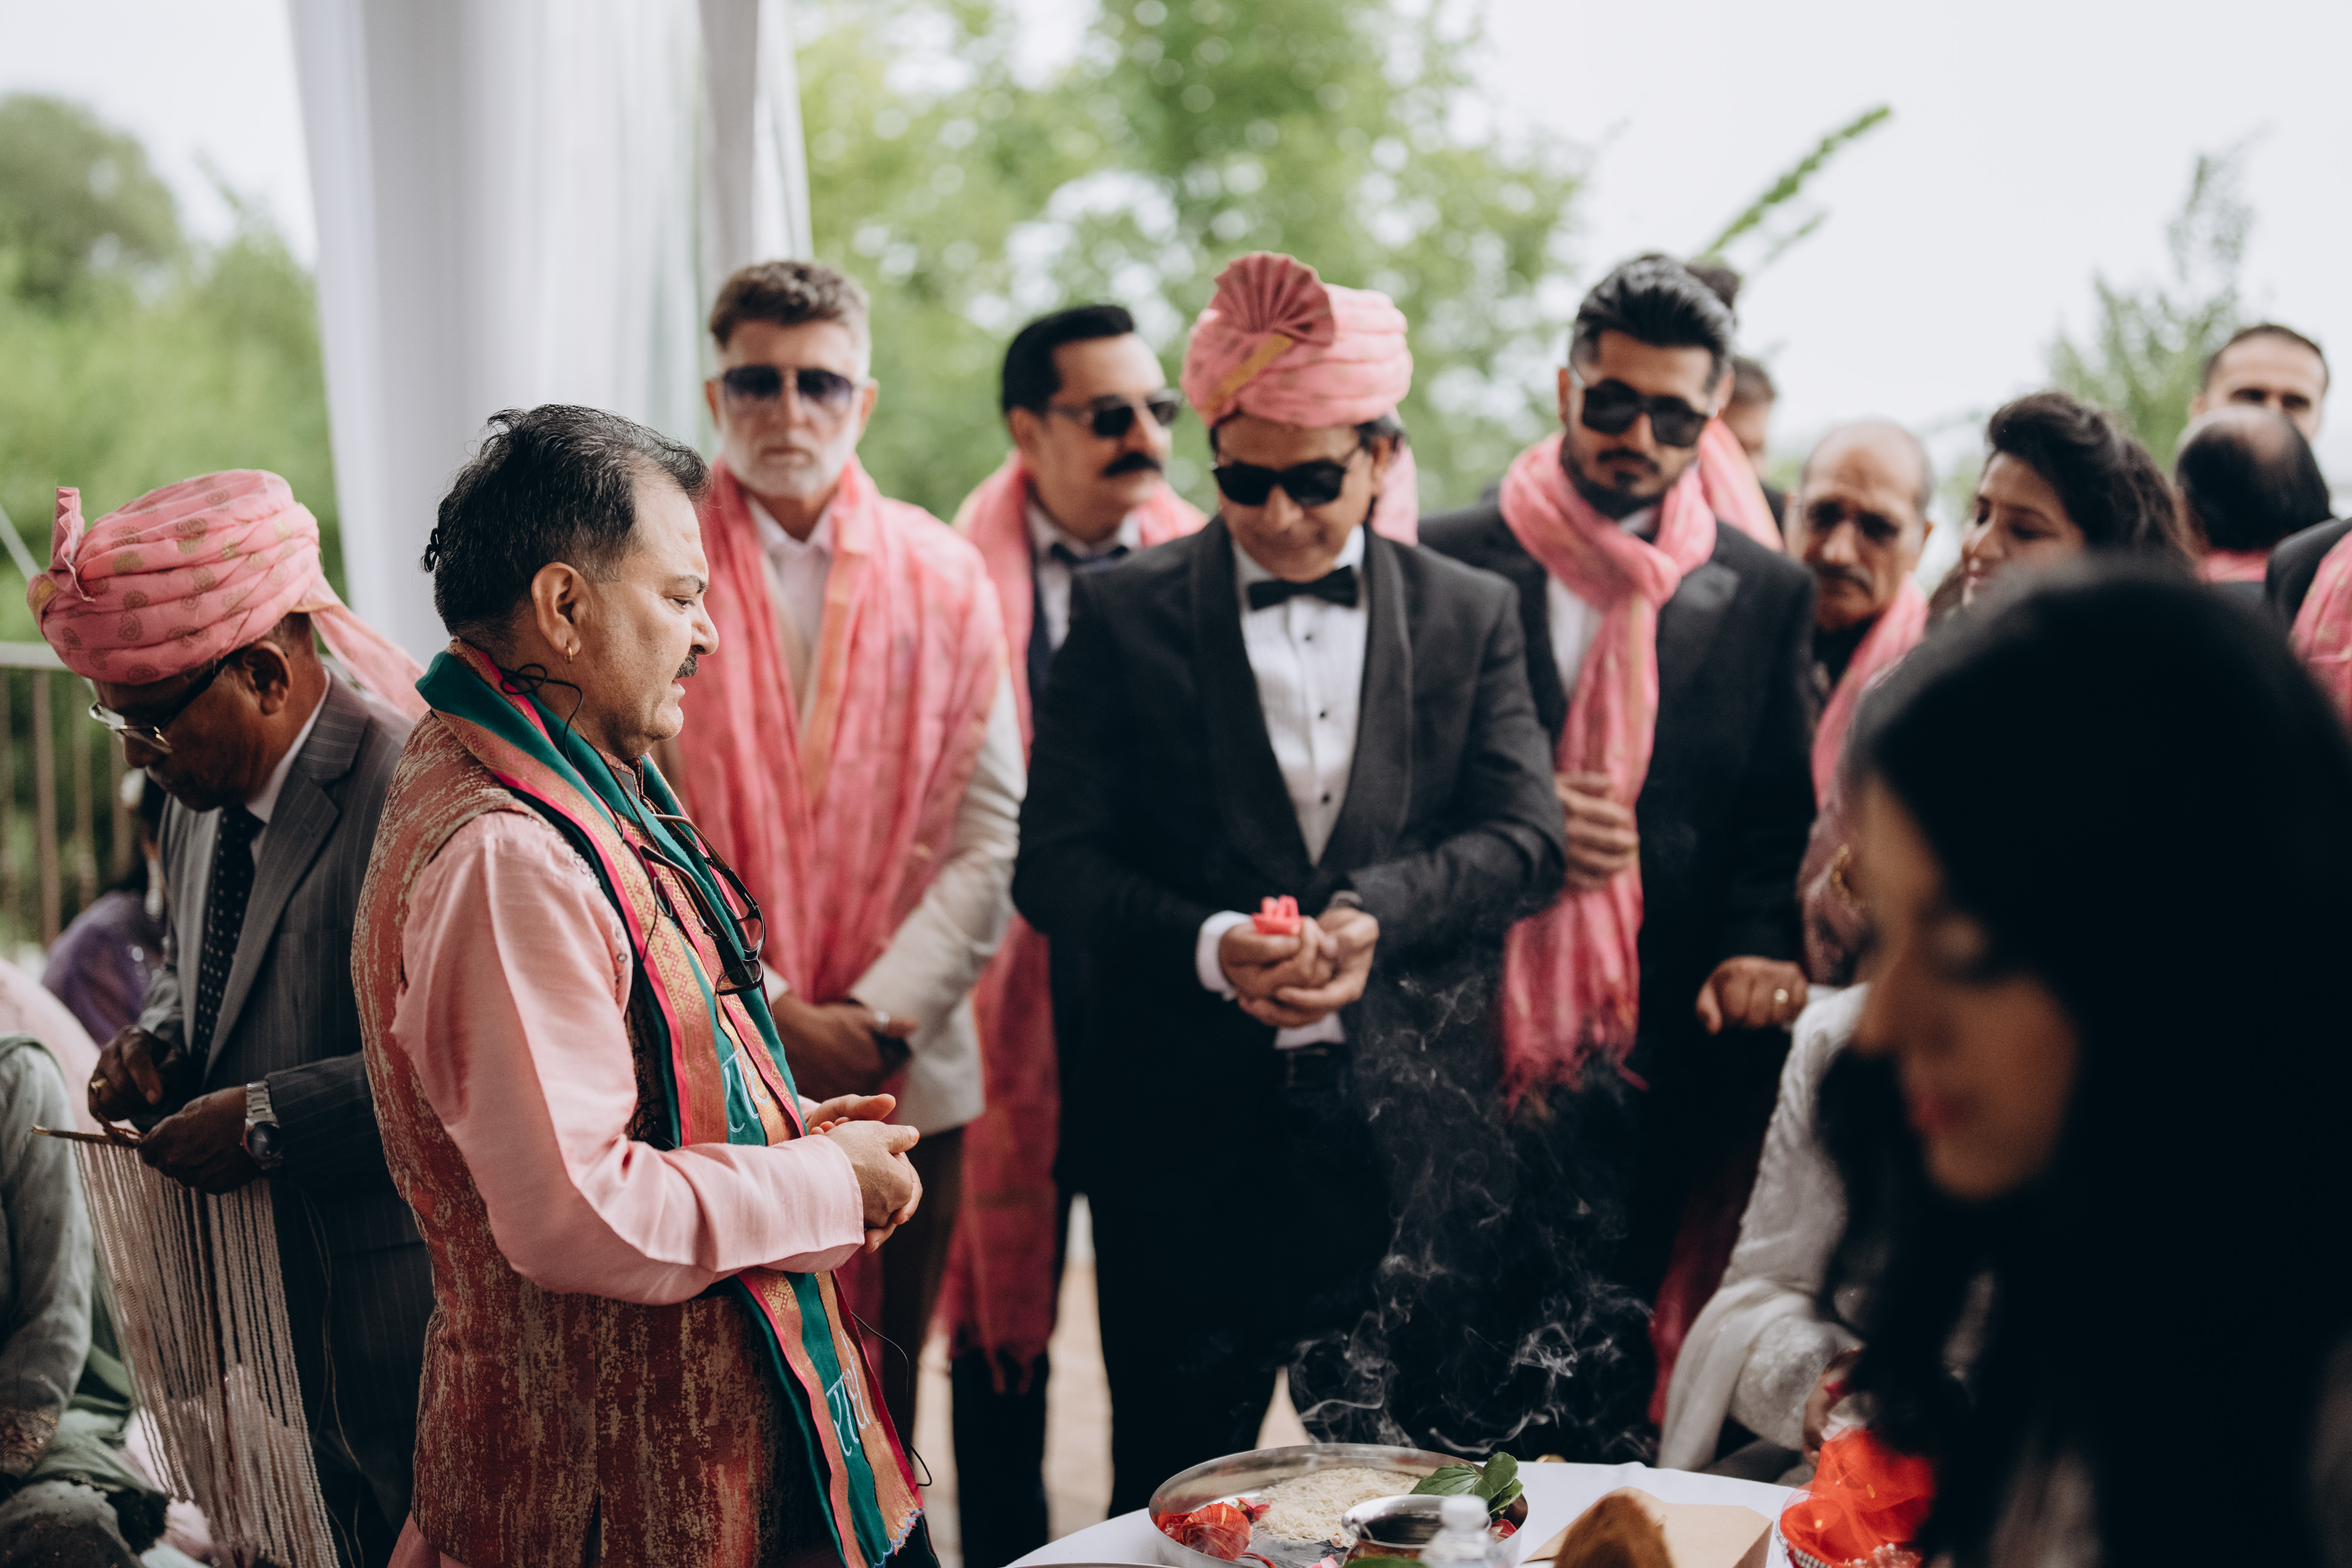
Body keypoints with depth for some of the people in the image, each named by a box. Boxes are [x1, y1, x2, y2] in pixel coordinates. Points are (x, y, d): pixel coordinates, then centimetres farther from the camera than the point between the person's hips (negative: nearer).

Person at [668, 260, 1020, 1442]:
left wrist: (881, 1016, -8)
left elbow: (990, 828, 2)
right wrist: (770, 1015, -11)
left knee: (882, 1409, 9)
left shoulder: (942, 577, 6)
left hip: (908, 1072, 2)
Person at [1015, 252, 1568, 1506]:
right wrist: (1208, 945, -19)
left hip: (1407, 1134, 1)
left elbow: (1525, 837, 2)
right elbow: (1054, 864, -2)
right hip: (1186, 1132, -1)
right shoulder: (1123, 616, 3)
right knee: (1172, 1496, 9)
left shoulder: (1470, 615, 9)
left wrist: (1374, 913, -16)